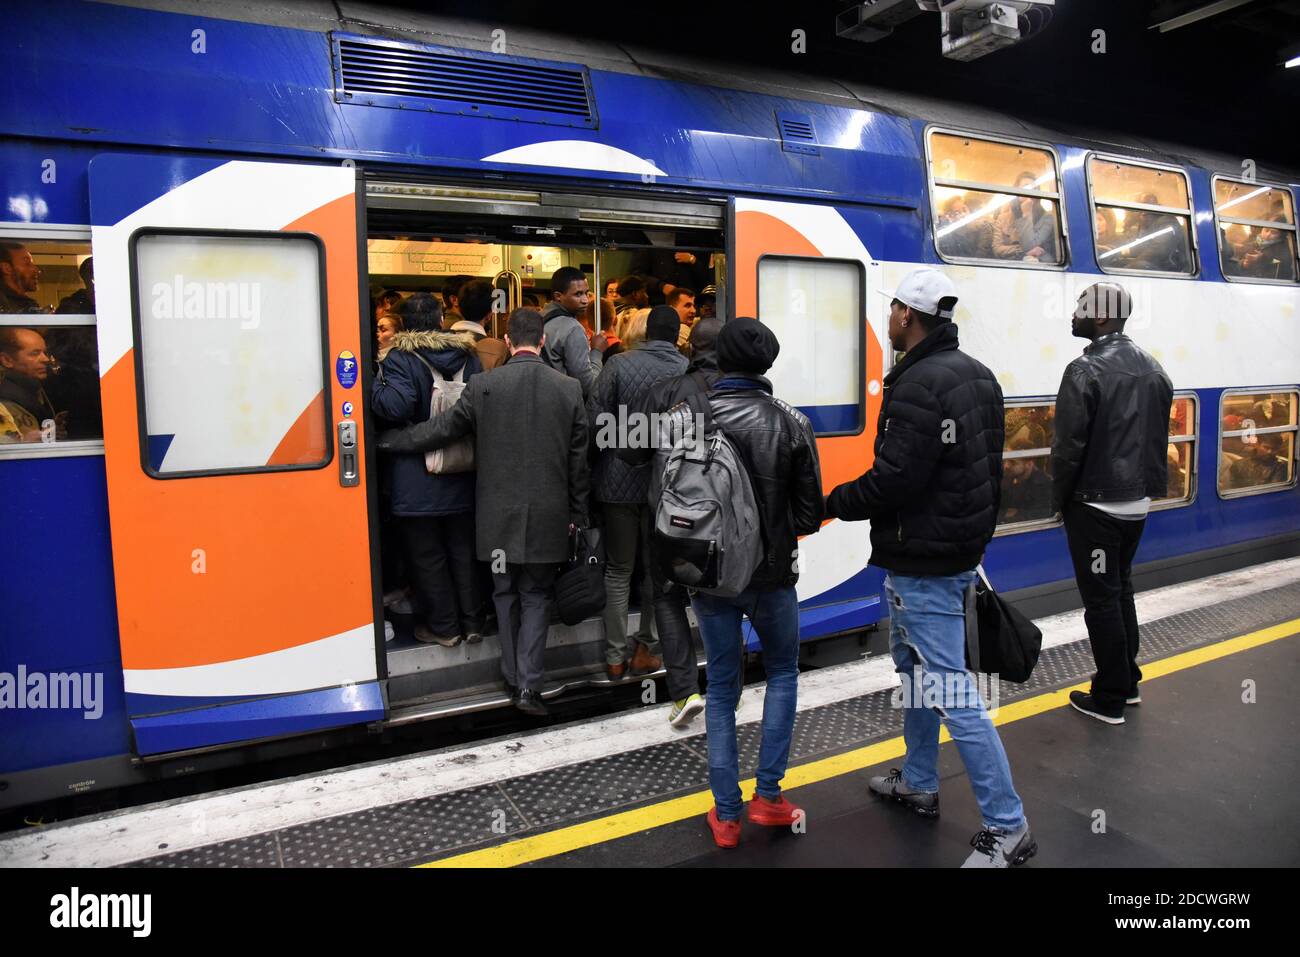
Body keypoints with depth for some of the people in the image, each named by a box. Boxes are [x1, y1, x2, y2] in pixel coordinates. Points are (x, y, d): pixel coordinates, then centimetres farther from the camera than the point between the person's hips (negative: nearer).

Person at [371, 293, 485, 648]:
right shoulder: (467, 356, 3)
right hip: (462, 476, 5)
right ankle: (472, 622, 22)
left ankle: (443, 626, 15)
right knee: (463, 551, 15)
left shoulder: (399, 359, -13)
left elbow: (396, 406, -26)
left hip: (417, 482, -5)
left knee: (427, 555, 8)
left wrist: (377, 384, -9)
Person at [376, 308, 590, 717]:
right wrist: (576, 514, 11)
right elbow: (578, 459, 1)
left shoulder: (482, 386, -8)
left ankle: (513, 678, 25)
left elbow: (440, 429, 0)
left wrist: (385, 440, 15)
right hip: (548, 515, 0)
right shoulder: (569, 388, -4)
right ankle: (528, 684, 4)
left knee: (506, 595, 16)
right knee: (536, 596, 11)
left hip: (499, 514, 0)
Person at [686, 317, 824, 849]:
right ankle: (768, 795, 18)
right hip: (771, 574, -1)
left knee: (722, 687, 14)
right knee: (783, 672, 21)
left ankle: (726, 814, 19)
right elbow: (809, 512, -6)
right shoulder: (791, 422, -10)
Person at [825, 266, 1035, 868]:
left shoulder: (920, 385, -21)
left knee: (949, 692, -2)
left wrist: (832, 503, -9)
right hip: (961, 548, 11)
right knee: (914, 666, 23)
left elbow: (893, 480, -25)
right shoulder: (977, 376, 11)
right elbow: (986, 467, 15)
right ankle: (918, 785, 38)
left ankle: (1007, 828, 9)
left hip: (922, 563, -11)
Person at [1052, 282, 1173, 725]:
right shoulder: (1153, 368, 8)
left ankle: (1110, 698, 12)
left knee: (1101, 598, 2)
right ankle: (1128, 681, 32)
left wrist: (1060, 498, -6)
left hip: (1095, 505, -8)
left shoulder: (1085, 371, -17)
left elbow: (1069, 445, -18)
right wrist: (1150, 485, 18)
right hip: (1138, 501, 8)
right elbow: (1159, 438, 12)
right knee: (1121, 589, 21)